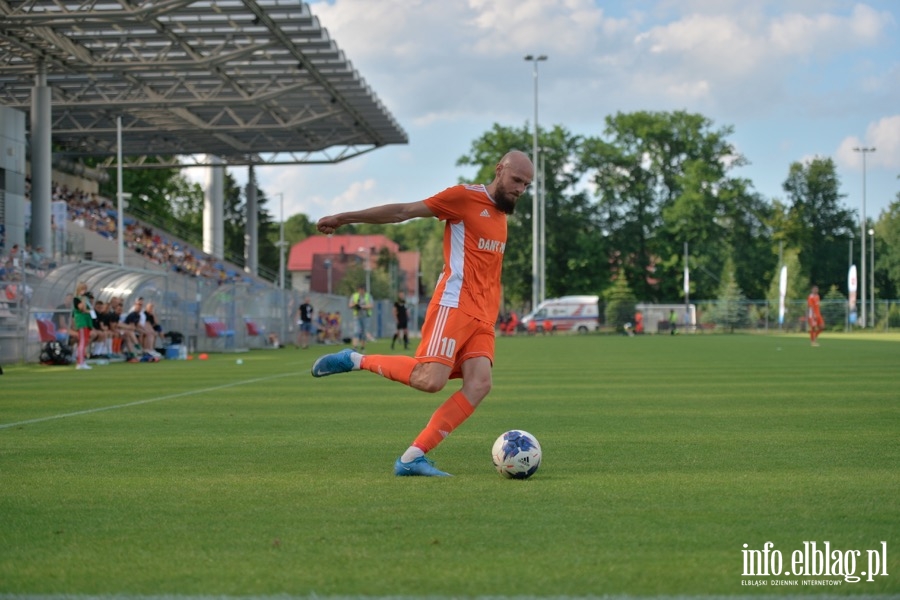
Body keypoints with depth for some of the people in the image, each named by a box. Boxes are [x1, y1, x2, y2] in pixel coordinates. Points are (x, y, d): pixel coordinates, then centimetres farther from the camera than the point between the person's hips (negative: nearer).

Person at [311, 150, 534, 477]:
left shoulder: (501, 212, 21)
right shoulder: (466, 196, -3)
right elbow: (404, 211, -4)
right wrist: (345, 217, -5)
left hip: (482, 316, 8)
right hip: (454, 304, -7)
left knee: (479, 384, -13)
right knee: (430, 380, -22)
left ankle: (412, 458, -13)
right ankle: (356, 360, -1)